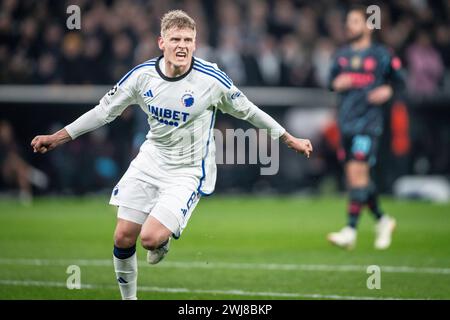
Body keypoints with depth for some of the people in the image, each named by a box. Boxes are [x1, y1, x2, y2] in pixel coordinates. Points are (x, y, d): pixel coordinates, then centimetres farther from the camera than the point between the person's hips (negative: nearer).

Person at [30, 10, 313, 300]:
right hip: (150, 163, 4)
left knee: (151, 238, -21)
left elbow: (247, 111, -2)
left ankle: (164, 240, 18)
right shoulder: (142, 75, -8)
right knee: (123, 238, 0)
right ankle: (128, 298, 25)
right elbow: (105, 110, 4)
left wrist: (290, 139, 6)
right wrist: (58, 138, 3)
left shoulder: (212, 78, -17)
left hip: (189, 171, -4)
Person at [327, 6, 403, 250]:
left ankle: (351, 230, -16)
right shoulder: (342, 55, 14)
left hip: (368, 122, -6)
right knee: (355, 177, 9)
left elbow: (398, 80, 8)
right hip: (346, 122, 6)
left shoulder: (380, 55, -1)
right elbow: (332, 81, 23)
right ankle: (382, 221, 27)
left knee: (357, 173, -15)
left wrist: (388, 90, -11)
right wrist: (336, 83, 1)